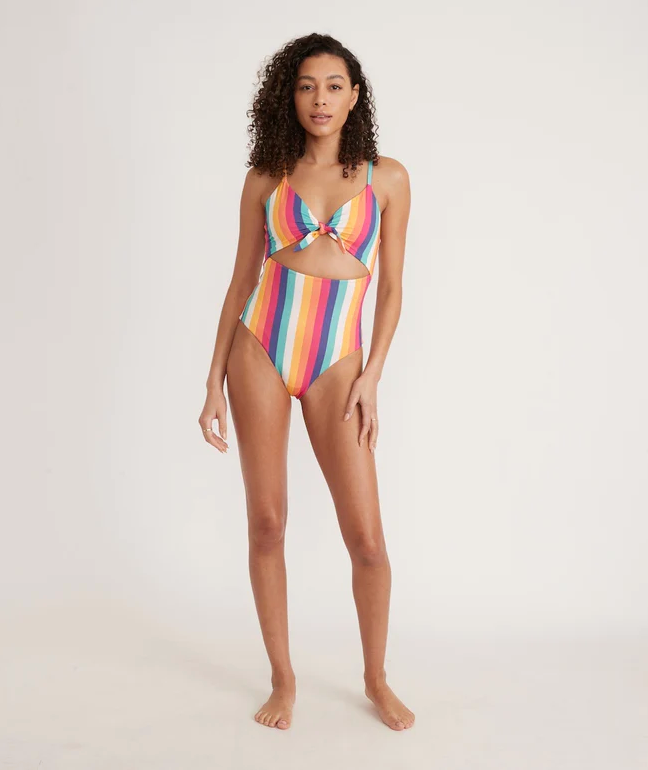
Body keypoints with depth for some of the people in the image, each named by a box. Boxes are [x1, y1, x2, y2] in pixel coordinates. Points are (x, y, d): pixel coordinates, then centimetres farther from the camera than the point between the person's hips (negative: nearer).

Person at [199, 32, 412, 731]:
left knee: (367, 538, -2)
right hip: (258, 354, 1)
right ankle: (282, 679, 25)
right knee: (266, 523, 6)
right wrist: (215, 384, 4)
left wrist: (371, 375, -5)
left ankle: (376, 679, 23)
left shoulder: (387, 177, 6)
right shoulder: (266, 178, 7)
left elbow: (392, 289, 6)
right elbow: (242, 281, 8)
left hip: (336, 366, -1)